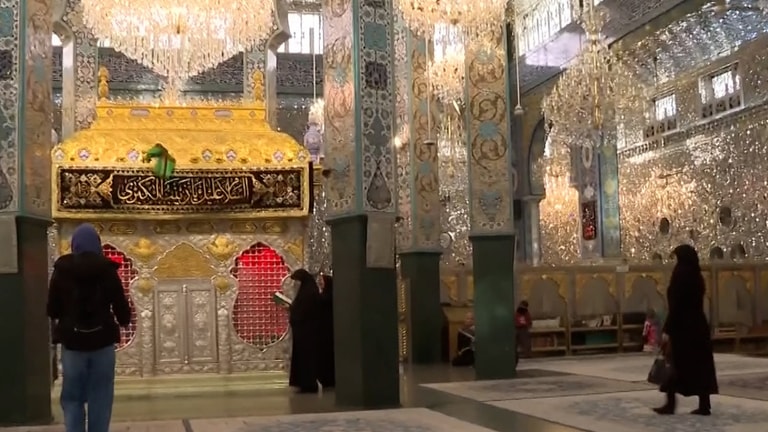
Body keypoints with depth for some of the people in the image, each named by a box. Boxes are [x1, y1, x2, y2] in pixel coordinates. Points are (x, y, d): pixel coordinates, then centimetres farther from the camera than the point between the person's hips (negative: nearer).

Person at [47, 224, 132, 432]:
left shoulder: (62, 270, -2)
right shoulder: (107, 270, -4)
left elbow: (52, 309, 2)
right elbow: (121, 306, -2)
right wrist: (124, 321, 20)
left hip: (72, 341, 0)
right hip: (102, 340, 0)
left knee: (72, 397, 8)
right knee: (100, 397, 7)